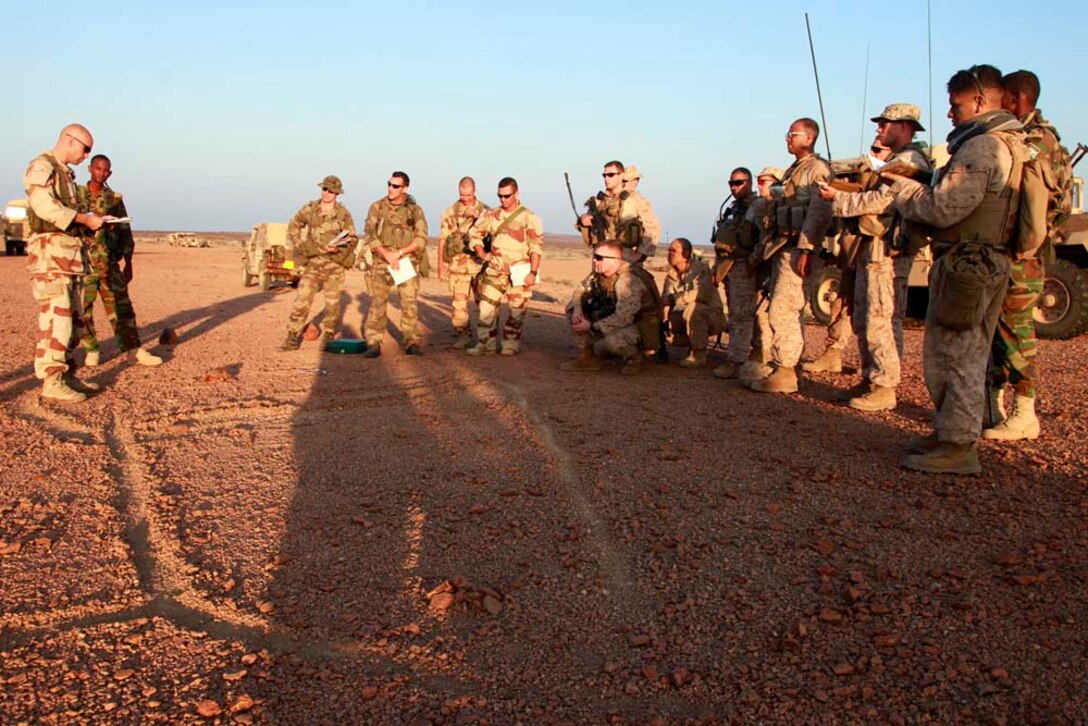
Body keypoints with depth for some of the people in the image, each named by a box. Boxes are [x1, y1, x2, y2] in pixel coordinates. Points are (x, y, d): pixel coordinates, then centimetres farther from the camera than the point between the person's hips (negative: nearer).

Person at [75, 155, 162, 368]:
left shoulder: (115, 199, 9)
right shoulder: (76, 194, 4)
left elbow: (125, 233, 11)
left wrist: (128, 264, 9)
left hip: (109, 263, 2)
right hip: (82, 261, -1)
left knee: (121, 307, 1)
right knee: (83, 308, 1)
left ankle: (134, 350, 2)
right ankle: (91, 351, 12)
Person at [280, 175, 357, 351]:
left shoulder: (343, 214, -3)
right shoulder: (309, 209, 3)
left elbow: (352, 239, -2)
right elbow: (293, 227, 17)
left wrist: (337, 248, -19)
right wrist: (299, 246, 6)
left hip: (335, 263, -1)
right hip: (312, 262, 1)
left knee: (333, 302, 5)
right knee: (302, 299, -5)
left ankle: (328, 337, 21)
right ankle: (292, 338, -1)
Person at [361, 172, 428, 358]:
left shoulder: (415, 210, 4)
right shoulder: (377, 207, 5)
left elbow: (421, 238, -3)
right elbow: (370, 235, -2)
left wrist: (398, 253, -12)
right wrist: (387, 254, -15)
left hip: (406, 261, 0)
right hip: (381, 261, 1)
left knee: (410, 303, -4)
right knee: (377, 303, -1)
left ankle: (413, 342, 3)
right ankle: (373, 344, 4)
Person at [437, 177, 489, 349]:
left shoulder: (485, 211, 5)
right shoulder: (450, 212, 5)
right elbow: (442, 239, 6)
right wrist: (440, 264, 2)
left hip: (480, 264, 0)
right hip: (457, 264, 0)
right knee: (459, 301, -3)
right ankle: (463, 335, 5)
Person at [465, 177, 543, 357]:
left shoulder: (529, 218, -4)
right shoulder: (491, 216, 8)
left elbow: (536, 247, -8)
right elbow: (474, 233, 21)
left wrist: (533, 272, -15)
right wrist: (482, 254, 9)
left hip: (519, 273, -3)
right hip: (494, 271, 4)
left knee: (517, 310, 1)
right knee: (486, 308, 1)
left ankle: (510, 345, 14)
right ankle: (486, 344, 11)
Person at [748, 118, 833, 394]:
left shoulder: (817, 169, -6)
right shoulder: (791, 172, 23)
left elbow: (819, 212, -18)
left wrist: (805, 249, -25)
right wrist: (764, 247, 20)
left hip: (797, 249, -10)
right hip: (781, 248, 10)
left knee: (781, 311, -14)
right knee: (788, 311, 11)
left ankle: (784, 373, -11)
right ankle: (788, 366, 17)